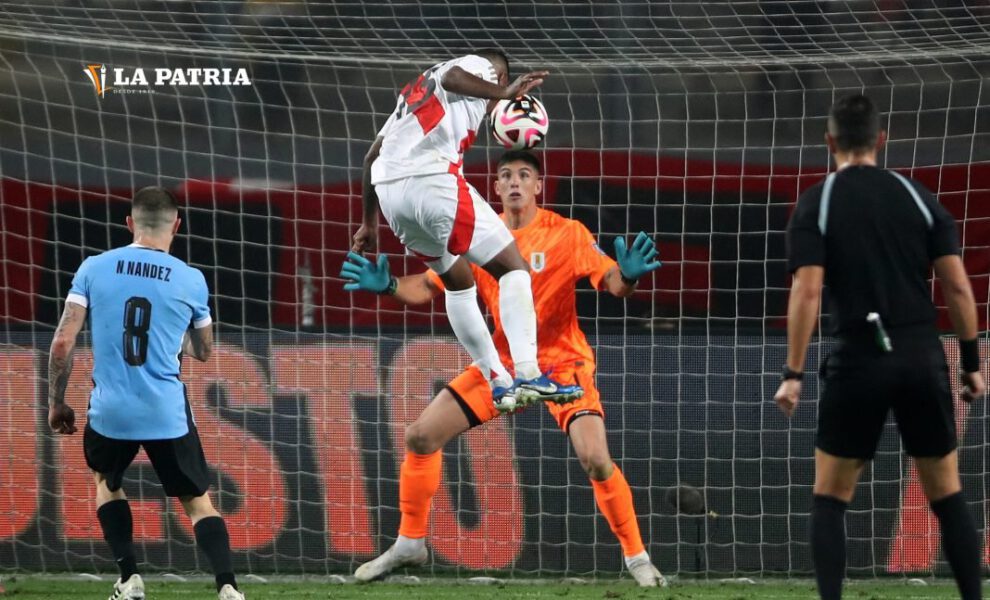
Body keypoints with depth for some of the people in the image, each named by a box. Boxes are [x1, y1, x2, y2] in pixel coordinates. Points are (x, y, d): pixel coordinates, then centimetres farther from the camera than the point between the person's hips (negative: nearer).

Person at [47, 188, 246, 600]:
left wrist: (56, 402, 8)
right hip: (167, 413, -1)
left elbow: (63, 342, -3)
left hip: (110, 411, 1)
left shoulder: (94, 268, 0)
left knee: (106, 481, 28)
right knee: (198, 501, 12)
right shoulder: (191, 280, 0)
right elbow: (203, 352, 15)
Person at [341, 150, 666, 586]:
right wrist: (387, 285, -16)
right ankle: (409, 544, 18)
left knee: (595, 458, -24)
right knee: (420, 437, 0)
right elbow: (428, 287, 4)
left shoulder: (567, 234, -12)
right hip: (504, 362, 4)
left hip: (562, 362, -4)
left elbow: (612, 284, -19)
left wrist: (628, 276, -42)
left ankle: (636, 556, -4)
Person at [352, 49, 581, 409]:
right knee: (513, 268, -1)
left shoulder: (416, 91, 36)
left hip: (388, 189, 8)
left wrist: (370, 223, 36)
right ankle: (527, 374, -14)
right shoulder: (481, 67, 14)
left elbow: (372, 156, 33)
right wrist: (504, 92, -18)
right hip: (432, 179, -8)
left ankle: (500, 383, 23)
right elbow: (452, 76, -11)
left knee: (458, 283, 24)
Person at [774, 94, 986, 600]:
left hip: (860, 360, -2)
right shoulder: (917, 196, 7)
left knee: (830, 498, 9)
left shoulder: (817, 202, -1)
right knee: (947, 496, 11)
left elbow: (807, 291, -10)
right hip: (923, 358, 2)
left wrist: (793, 374, -8)